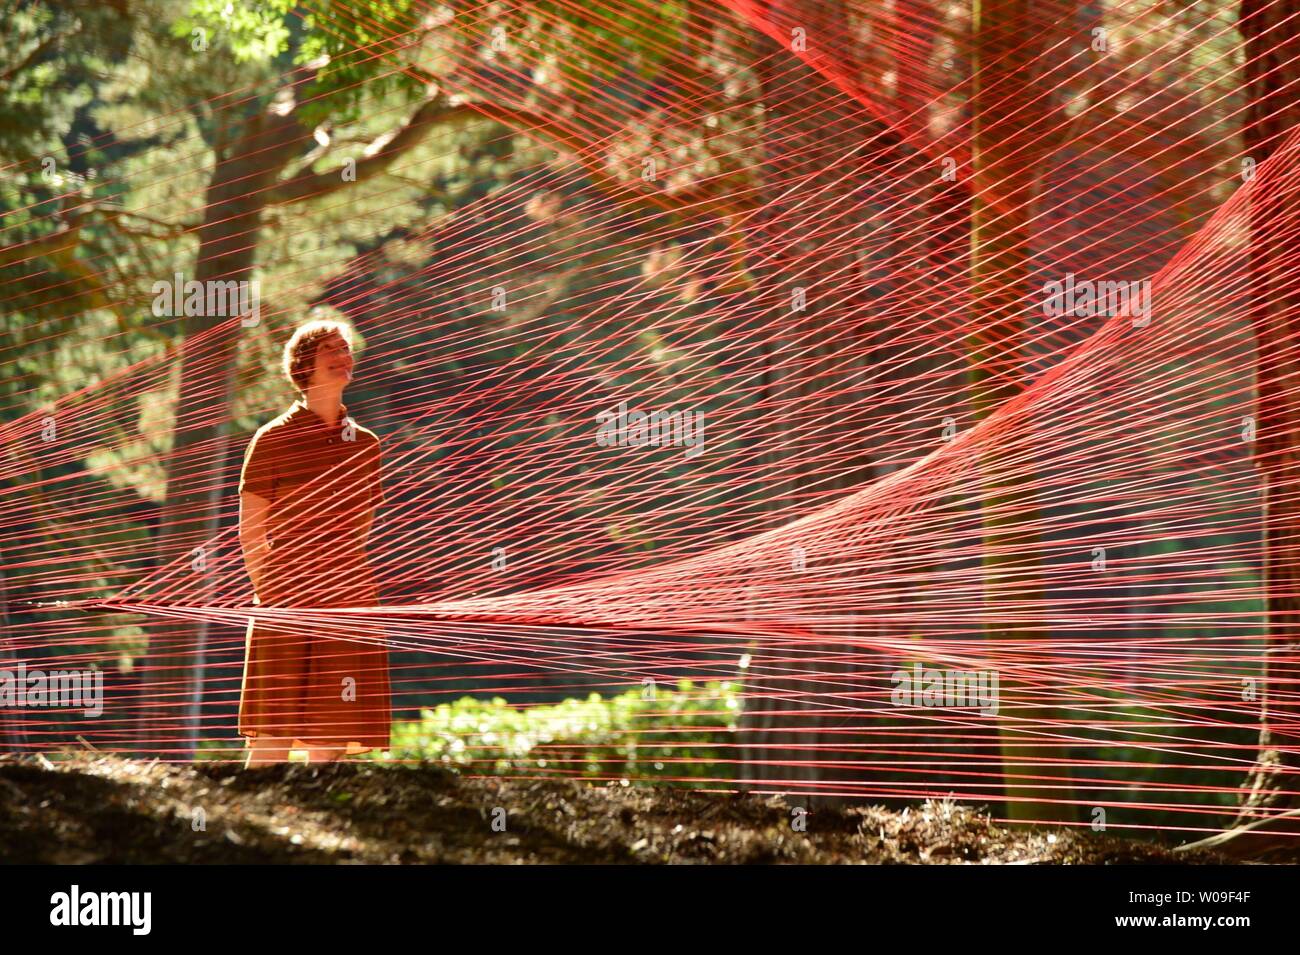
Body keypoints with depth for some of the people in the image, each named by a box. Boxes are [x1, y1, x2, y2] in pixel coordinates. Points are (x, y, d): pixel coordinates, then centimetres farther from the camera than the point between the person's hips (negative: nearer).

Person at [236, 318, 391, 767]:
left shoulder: (365, 444, 13)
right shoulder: (273, 439, 1)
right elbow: (250, 532, -1)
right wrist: (271, 595, -8)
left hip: (348, 603, 4)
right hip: (287, 605, -4)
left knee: (331, 737, 2)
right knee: (273, 734, -6)